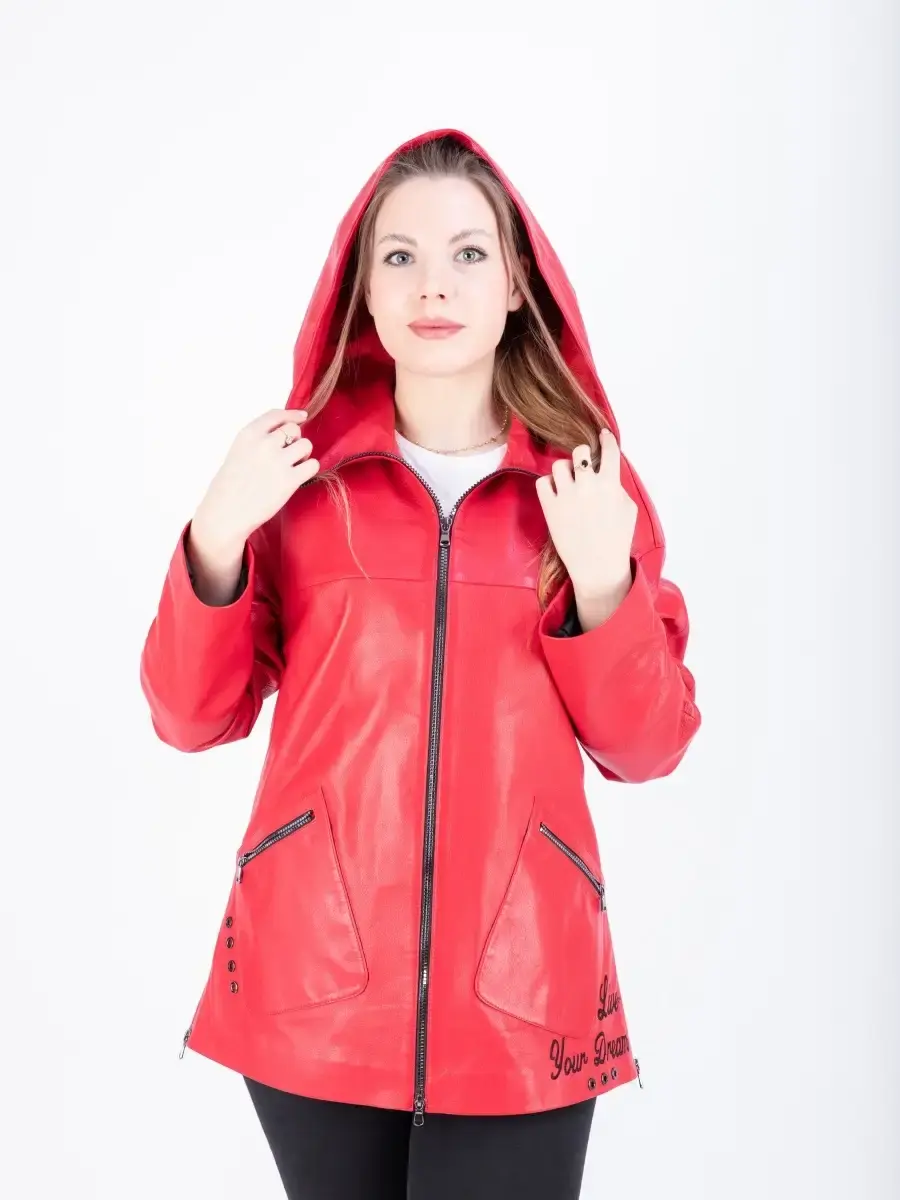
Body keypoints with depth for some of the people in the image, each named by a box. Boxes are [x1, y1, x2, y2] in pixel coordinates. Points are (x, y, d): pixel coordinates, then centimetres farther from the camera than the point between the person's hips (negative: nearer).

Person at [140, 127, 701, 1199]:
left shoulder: (586, 479, 2)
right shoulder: (299, 468, 1)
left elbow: (646, 748, 2)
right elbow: (192, 719, 2)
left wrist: (603, 582, -13)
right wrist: (217, 538, -12)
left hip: (521, 996, 0)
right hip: (314, 983, 0)